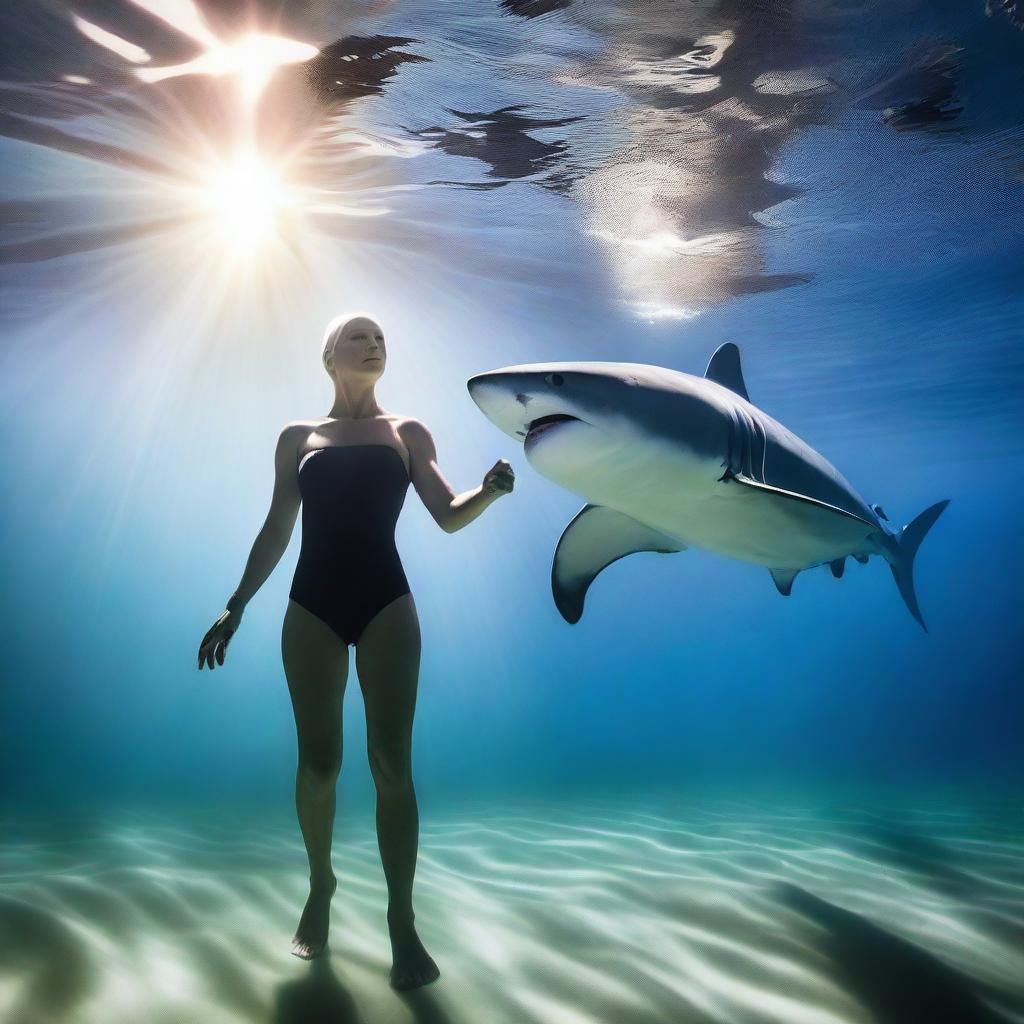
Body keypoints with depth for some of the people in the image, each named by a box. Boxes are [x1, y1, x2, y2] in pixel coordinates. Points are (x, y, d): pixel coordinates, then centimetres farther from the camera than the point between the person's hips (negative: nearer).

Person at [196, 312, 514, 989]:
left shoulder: (407, 433, 11)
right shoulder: (298, 437, 13)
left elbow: (449, 517, 3)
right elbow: (276, 532, 13)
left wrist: (491, 489, -18)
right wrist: (236, 607, 8)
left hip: (386, 603, -1)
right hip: (312, 605, 1)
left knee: (392, 762, -7)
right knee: (319, 763, 2)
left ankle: (402, 922, 0)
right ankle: (320, 883, 26)